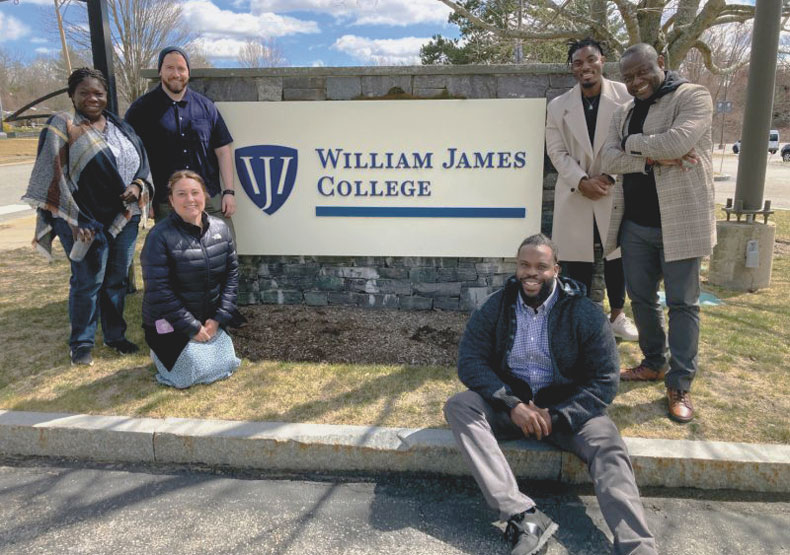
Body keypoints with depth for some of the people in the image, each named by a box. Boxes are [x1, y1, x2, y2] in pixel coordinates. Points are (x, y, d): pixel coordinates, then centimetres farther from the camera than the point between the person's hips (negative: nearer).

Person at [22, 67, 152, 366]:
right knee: (88, 282, 1)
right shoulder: (61, 126, -4)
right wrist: (76, 220, -15)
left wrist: (138, 185, -7)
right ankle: (82, 343, 18)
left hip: (124, 217, 5)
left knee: (117, 280, 12)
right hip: (86, 220, -5)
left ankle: (115, 335, 28)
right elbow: (53, 175, -9)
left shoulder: (121, 127, 12)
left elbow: (142, 161, 16)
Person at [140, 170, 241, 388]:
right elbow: (159, 290, -18)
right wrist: (191, 327, -16)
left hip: (209, 321, 5)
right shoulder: (160, 236, -17)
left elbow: (232, 274, 2)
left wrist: (218, 318, -6)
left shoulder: (220, 229, -2)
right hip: (169, 323, -5)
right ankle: (161, 351, 18)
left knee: (227, 364, -1)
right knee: (195, 372, -13)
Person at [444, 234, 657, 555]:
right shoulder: (495, 308, -1)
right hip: (508, 403, 2)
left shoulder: (585, 314, -7)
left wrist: (557, 416, -21)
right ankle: (523, 516, -37)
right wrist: (513, 405, -21)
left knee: (607, 444, -29)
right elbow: (470, 361, -7)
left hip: (568, 407, -1)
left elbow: (604, 381, -8)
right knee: (458, 406, -25)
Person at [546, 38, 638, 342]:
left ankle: (617, 315, 30)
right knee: (576, 261, 4)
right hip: (575, 196, 1)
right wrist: (582, 181, -14)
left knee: (617, 257, 11)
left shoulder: (626, 96, -4)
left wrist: (610, 177, -15)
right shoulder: (558, 106, 2)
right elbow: (556, 151, -2)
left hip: (616, 194, 0)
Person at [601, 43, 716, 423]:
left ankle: (679, 385, 8)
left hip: (678, 220, -6)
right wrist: (654, 158, -16)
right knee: (641, 298, 14)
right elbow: (610, 159, -2)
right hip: (635, 223, 6)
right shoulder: (624, 113, 13)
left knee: (682, 303, 0)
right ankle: (655, 362, 33)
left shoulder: (692, 96, -5)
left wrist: (633, 143, -8)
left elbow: (677, 141, -23)